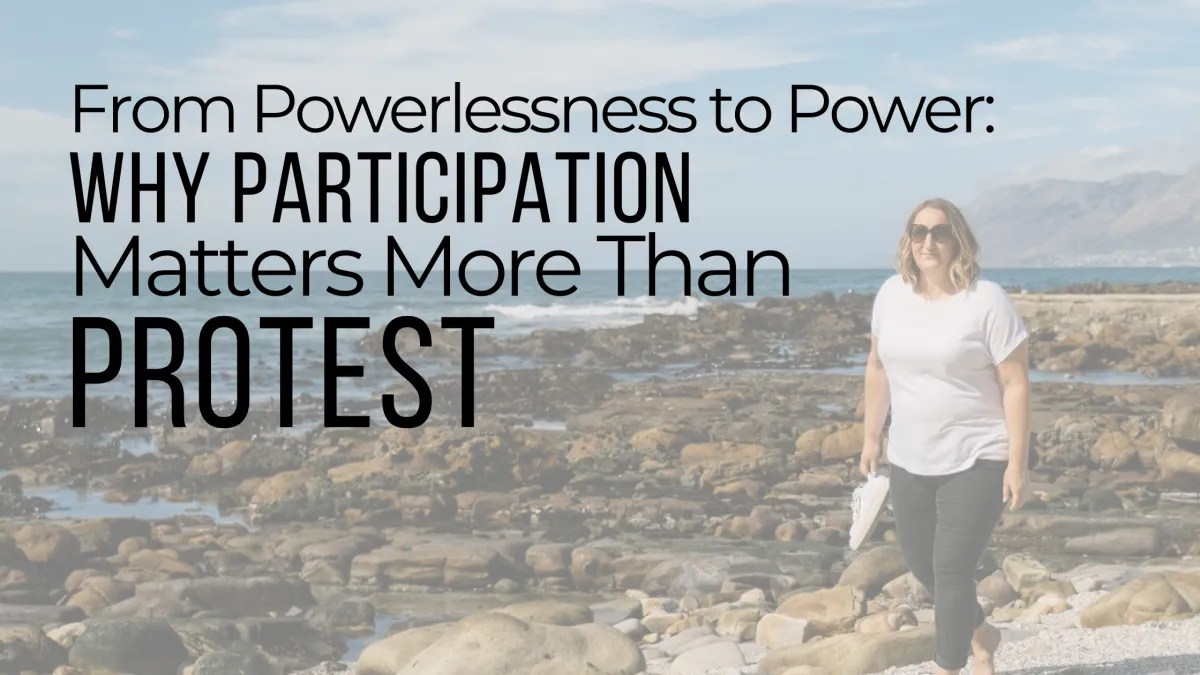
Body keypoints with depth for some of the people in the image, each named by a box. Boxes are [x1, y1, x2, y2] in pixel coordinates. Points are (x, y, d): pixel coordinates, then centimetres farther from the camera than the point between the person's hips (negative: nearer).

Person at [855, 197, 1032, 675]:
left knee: (952, 570, -8)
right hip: (909, 460, 6)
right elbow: (879, 367, 13)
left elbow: (1015, 384, -13)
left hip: (976, 461, -6)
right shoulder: (892, 294, 2)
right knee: (920, 563, 16)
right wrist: (871, 437, 13)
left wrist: (1017, 463, -15)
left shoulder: (986, 300, -14)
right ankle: (979, 635, 42)